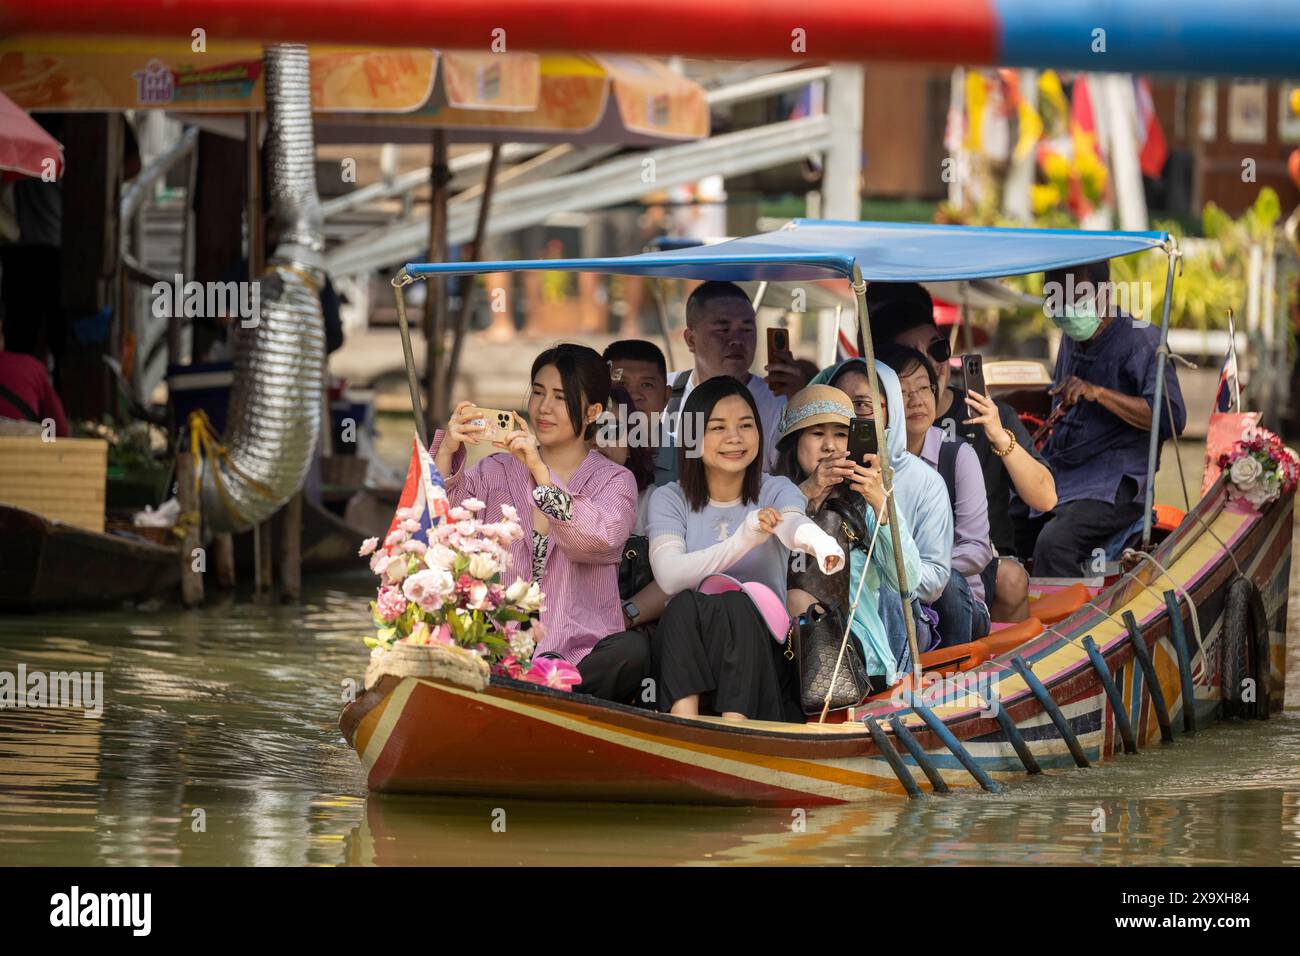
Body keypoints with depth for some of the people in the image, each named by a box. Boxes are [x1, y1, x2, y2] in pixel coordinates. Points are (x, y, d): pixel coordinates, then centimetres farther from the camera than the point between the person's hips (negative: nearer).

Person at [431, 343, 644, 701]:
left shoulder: (614, 481, 9)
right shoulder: (497, 472, 16)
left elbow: (601, 542, -14)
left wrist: (539, 470, -22)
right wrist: (446, 451, -19)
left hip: (578, 653, -1)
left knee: (632, 649, -34)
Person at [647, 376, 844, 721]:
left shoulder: (777, 492, 5)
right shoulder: (669, 500, 6)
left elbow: (794, 525, -21)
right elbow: (670, 576, -14)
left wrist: (820, 543, -49)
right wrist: (744, 540, -29)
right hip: (684, 655, 0)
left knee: (736, 606, -32)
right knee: (686, 604, -31)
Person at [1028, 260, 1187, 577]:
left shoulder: (1142, 341, -7)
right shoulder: (1071, 339, 18)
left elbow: (1171, 418, -19)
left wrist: (1097, 393, -23)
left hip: (1113, 482, -8)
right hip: (1058, 475, 8)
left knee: (1055, 542, -33)